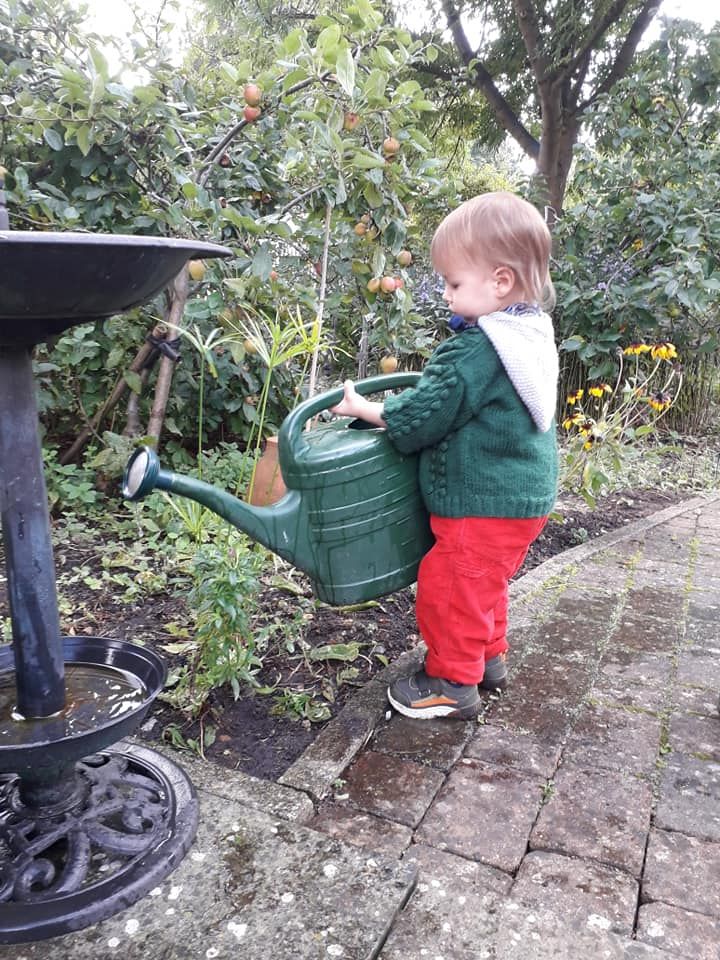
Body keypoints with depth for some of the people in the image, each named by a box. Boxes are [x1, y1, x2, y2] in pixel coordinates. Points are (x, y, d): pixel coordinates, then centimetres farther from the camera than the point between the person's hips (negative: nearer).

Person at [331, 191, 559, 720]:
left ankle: (452, 681, 20)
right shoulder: (531, 333, 6)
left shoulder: (476, 350, -25)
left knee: (448, 586, 5)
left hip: (483, 504, -10)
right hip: (525, 496, 10)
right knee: (484, 582, 25)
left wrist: (366, 409, -7)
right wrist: (406, 398, 13)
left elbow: (422, 415, -20)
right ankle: (488, 658, 41)